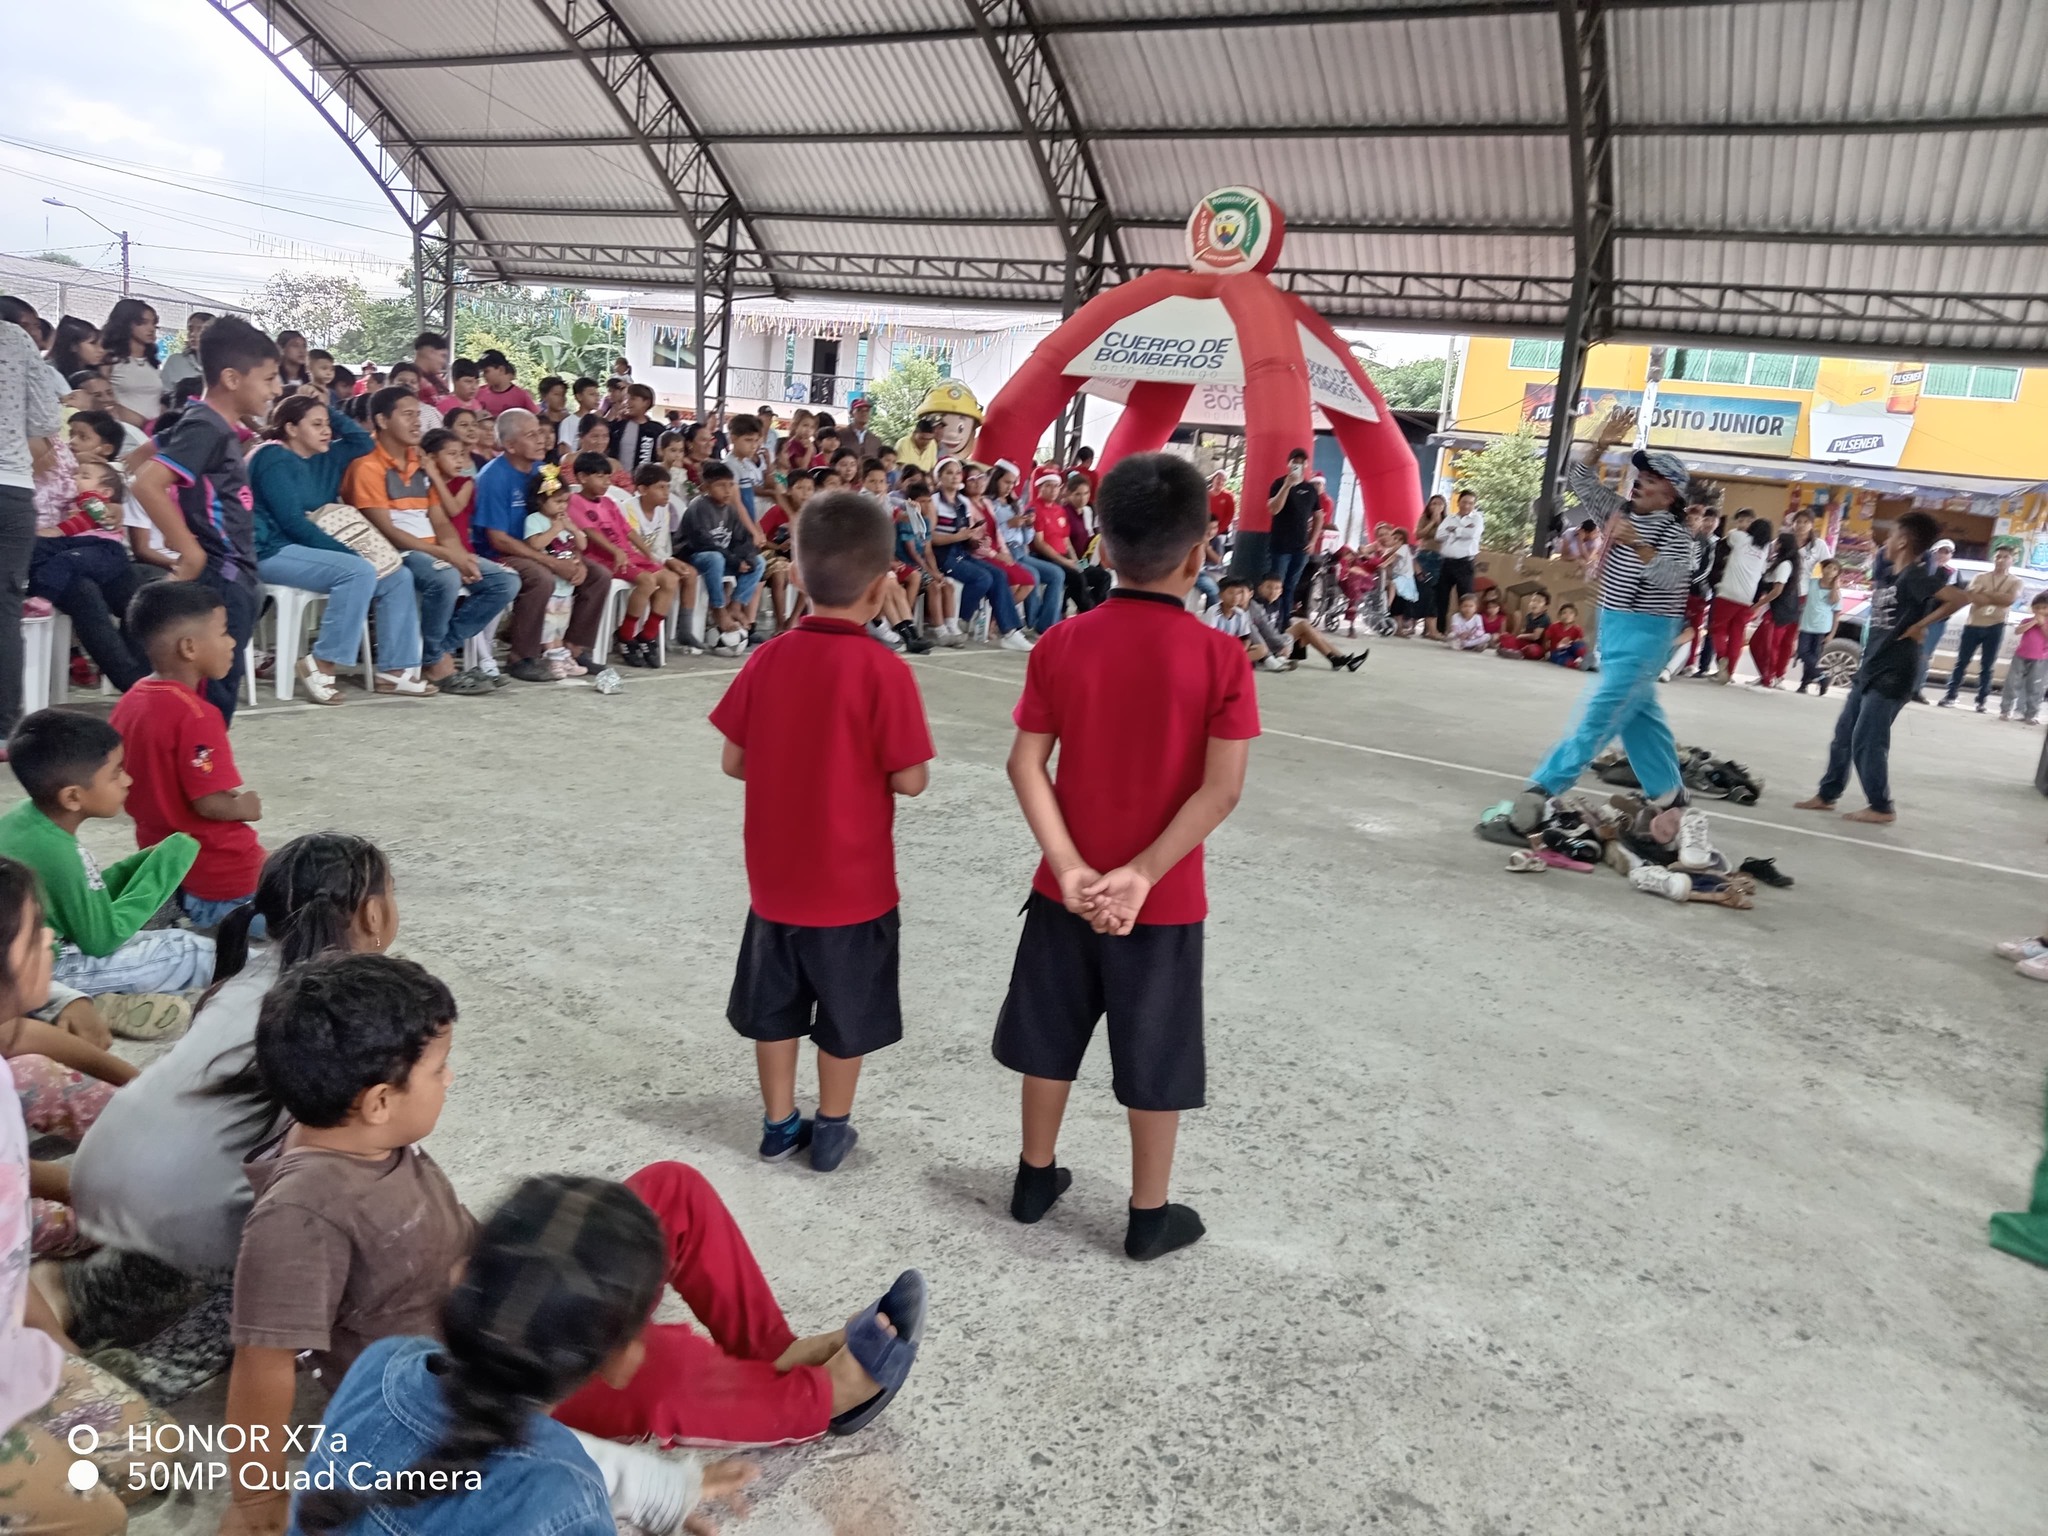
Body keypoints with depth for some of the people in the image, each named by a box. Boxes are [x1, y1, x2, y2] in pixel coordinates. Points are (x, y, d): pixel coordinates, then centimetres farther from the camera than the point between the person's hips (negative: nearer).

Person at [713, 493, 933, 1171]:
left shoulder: (767, 659, -6)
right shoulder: (884, 671, -20)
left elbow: (735, 762, 0)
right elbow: (909, 780, -17)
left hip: (775, 878, 4)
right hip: (853, 884, -4)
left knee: (775, 1006, 19)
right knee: (845, 1016, 15)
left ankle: (779, 1124, 32)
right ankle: (831, 1130, 28)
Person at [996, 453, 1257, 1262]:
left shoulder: (1061, 644, -6)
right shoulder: (1220, 656, -14)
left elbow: (1027, 763, -8)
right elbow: (1221, 788, -18)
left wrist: (1069, 866, -11)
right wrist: (1140, 875, -17)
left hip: (1068, 888, 3)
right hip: (1164, 900, -2)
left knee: (1050, 1039, 19)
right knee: (1155, 1059, 12)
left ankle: (1035, 1176, 35)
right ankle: (1149, 1214, 26)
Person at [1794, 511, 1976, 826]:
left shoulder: (1915, 577, -17)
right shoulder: (1886, 572, 9)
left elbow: (1961, 597, -27)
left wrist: (1920, 625, -21)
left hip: (1893, 674, -9)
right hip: (1870, 668, 9)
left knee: (1866, 741, -4)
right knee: (1844, 733, 13)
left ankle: (1881, 808, 8)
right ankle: (1827, 794, 23)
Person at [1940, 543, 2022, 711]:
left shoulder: (2015, 582, 6)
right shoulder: (1980, 577, 6)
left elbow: (2009, 599, -14)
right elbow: (1972, 597, -10)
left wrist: (1986, 593, -12)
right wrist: (1998, 599, -14)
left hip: (1995, 628, 0)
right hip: (1973, 624, 0)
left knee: (1987, 666, 3)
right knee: (1962, 662, 1)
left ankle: (1982, 701, 6)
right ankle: (1950, 696, 4)